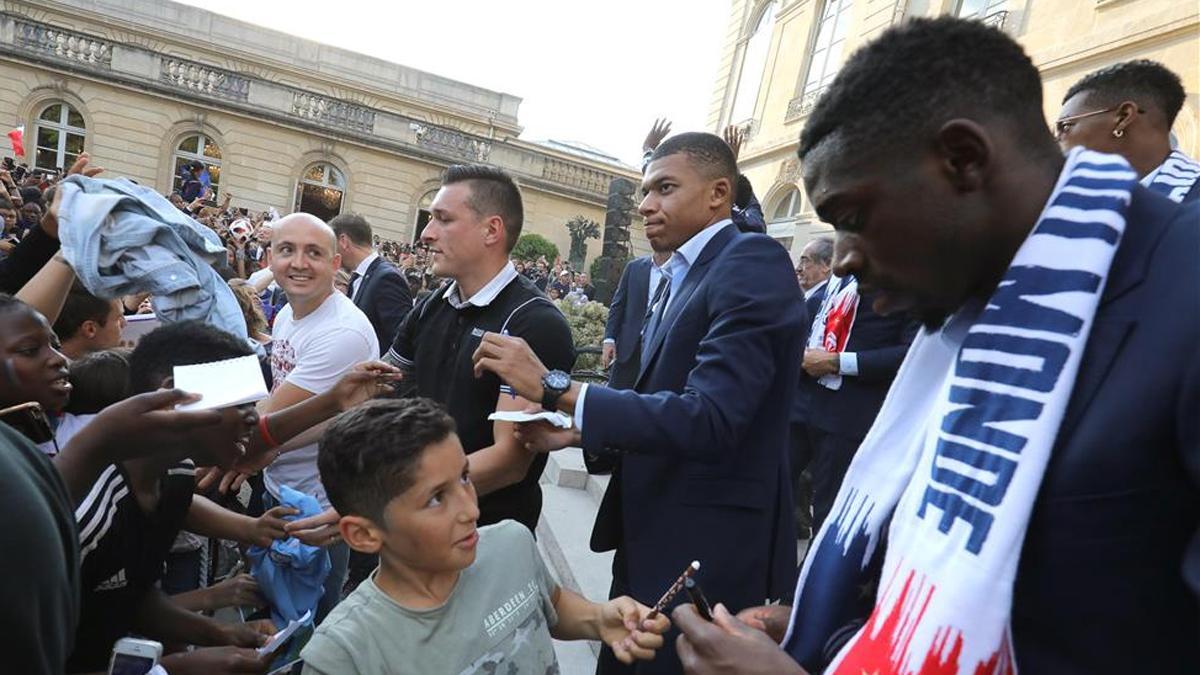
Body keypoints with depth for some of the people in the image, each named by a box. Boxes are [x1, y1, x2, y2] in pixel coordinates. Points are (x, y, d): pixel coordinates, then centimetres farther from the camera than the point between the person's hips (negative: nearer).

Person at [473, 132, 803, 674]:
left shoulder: (754, 264, -18)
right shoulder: (680, 277, 12)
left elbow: (708, 418, -29)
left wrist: (555, 388, -27)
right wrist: (575, 433, 0)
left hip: (708, 552, -9)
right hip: (651, 538, 9)